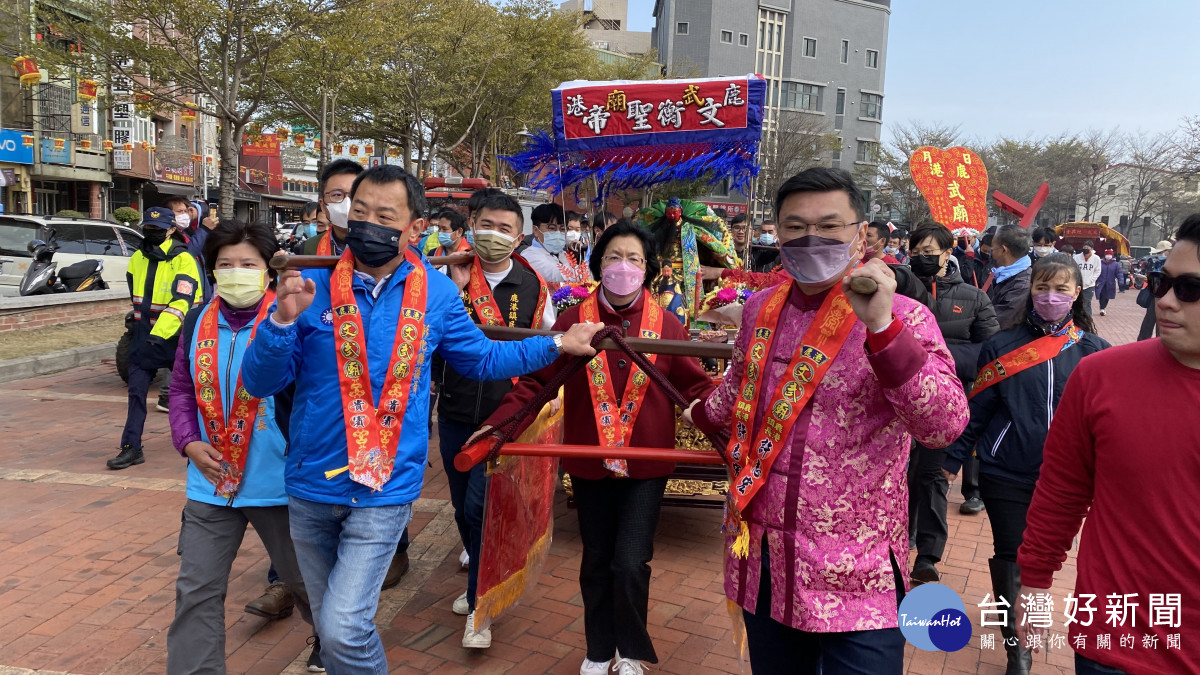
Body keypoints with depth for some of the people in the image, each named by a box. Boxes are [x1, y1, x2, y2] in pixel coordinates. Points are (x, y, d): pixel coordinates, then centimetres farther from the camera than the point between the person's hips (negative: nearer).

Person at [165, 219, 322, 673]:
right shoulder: (198, 323, 2)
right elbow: (182, 388, 12)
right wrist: (189, 442, -2)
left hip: (279, 483, -3)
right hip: (211, 485, 4)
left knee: (303, 577, 17)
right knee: (196, 590, 8)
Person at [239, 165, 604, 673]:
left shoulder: (436, 294, -4)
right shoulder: (311, 287, -6)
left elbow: (482, 359, 10)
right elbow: (261, 383, -7)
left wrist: (558, 344, 7)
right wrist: (283, 320, -24)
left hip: (384, 492, -2)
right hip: (310, 486, 2)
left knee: (343, 628, -11)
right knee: (329, 624, 19)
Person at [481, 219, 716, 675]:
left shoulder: (666, 324, -4)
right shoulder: (574, 320, -4)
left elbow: (697, 387, -2)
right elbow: (536, 380, -6)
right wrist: (499, 423, -17)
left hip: (645, 465, -1)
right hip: (590, 463, 1)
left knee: (630, 562, -3)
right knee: (596, 560, 15)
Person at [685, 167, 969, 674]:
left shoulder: (902, 318, -11)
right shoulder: (761, 309, 4)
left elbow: (944, 425, -24)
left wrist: (881, 327, -34)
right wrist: (704, 415, 40)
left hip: (855, 575, -5)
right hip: (760, 561, 5)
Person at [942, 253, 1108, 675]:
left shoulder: (1093, 352, 0)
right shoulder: (1003, 346, -3)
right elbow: (976, 408, -1)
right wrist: (954, 458, 0)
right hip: (1006, 474, -1)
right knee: (1010, 555, 5)